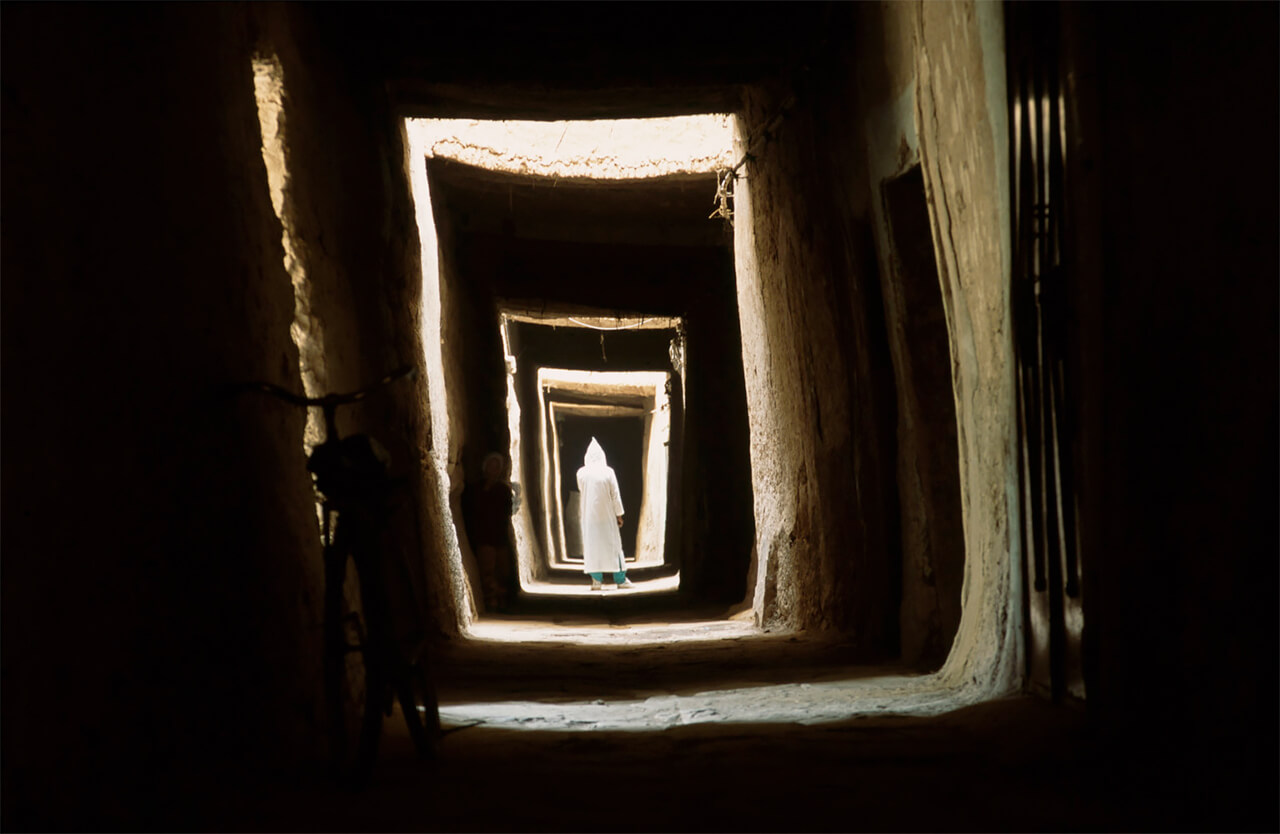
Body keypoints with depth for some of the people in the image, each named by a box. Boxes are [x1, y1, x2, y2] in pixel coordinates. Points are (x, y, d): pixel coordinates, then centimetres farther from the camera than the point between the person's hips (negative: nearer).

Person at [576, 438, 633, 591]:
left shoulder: (581, 473, -3)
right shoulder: (608, 472, -8)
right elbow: (615, 496, -5)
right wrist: (619, 514, 3)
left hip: (589, 515, 1)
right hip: (607, 515, -1)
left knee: (591, 544, 5)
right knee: (612, 544, 6)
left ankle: (597, 579, -1)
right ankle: (620, 579, 9)